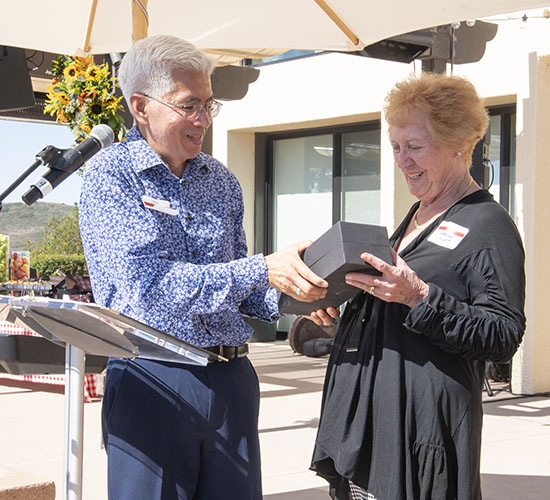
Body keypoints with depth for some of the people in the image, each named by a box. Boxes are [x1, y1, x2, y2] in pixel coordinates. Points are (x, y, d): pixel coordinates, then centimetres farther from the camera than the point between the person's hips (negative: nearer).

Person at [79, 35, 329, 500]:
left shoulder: (222, 181, 13)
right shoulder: (109, 175, -6)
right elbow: (146, 282, -18)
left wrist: (288, 301, -3)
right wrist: (264, 271, -21)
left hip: (231, 377, 5)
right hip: (150, 379, -5)